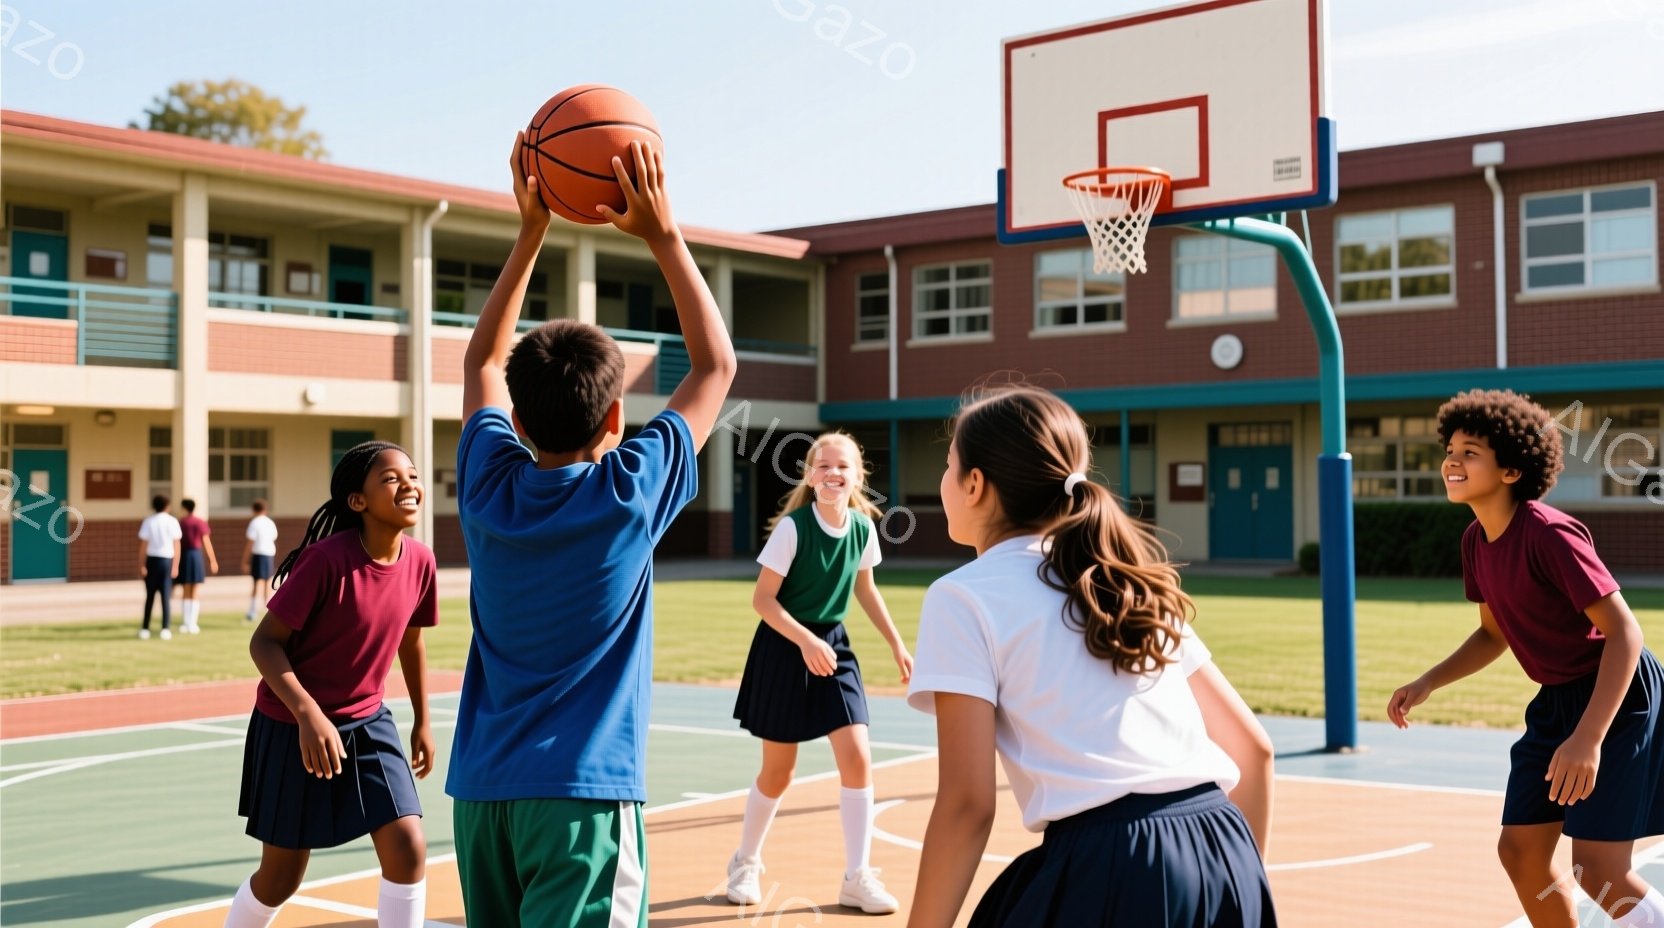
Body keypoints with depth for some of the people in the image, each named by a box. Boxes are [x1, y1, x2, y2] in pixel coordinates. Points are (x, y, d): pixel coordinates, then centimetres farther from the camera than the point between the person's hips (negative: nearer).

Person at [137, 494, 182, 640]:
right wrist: (175, 566, -1)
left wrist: (141, 566, -3)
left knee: (150, 596, 10)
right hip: (167, 560, -1)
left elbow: (143, 545, -5)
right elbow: (176, 545, -4)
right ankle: (165, 629, -3)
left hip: (152, 560, 1)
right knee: (166, 597, 2)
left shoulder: (148, 521, -2)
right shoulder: (172, 522, -1)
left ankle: (145, 629, 10)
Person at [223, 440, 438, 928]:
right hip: (293, 727, -4)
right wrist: (308, 714, -32)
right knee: (281, 876, 8)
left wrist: (422, 721, 17)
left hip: (368, 723, 5)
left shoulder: (420, 562, -8)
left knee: (408, 849, -7)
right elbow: (265, 641, -20)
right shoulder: (326, 559, -25)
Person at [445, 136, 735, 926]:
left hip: (481, 790, 6)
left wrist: (531, 230, 17)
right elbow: (716, 364, 3)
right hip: (582, 794, -5)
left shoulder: (490, 487, 0)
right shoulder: (629, 493, -10)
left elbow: (483, 362, 19)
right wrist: (661, 235, 5)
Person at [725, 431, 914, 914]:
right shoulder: (792, 528, -19)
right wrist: (805, 641, -27)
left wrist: (897, 644, 11)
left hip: (834, 646, 4)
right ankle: (745, 862, 30)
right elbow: (762, 598, -16)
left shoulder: (864, 528, -5)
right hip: (784, 649, -4)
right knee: (778, 772, 6)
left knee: (857, 757, -8)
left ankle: (857, 878, 4)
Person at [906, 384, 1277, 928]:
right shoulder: (1134, 585, 19)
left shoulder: (963, 598, 1)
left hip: (1109, 873, -6)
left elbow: (968, 803, -7)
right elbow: (1251, 748, 20)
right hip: (1224, 855, 7)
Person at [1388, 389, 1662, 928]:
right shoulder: (1476, 541, 1)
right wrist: (1426, 684, 2)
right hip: (1558, 700, 9)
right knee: (1520, 850, 9)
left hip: (1617, 698, -9)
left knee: (1598, 868, -12)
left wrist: (1588, 738, -34)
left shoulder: (1547, 533, -25)